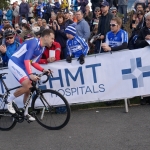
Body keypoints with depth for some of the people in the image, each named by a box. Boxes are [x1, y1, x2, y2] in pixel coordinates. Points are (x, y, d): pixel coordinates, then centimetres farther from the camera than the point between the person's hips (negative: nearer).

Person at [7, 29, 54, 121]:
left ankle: (26, 113, 19)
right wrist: (31, 74, -39)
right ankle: (9, 100, -2)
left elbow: (34, 62, 13)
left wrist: (43, 70, -3)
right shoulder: (34, 42, -20)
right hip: (14, 63, -10)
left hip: (22, 66, 10)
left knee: (29, 89, 7)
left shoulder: (42, 48, 9)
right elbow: (26, 59, -29)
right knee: (27, 86, -22)